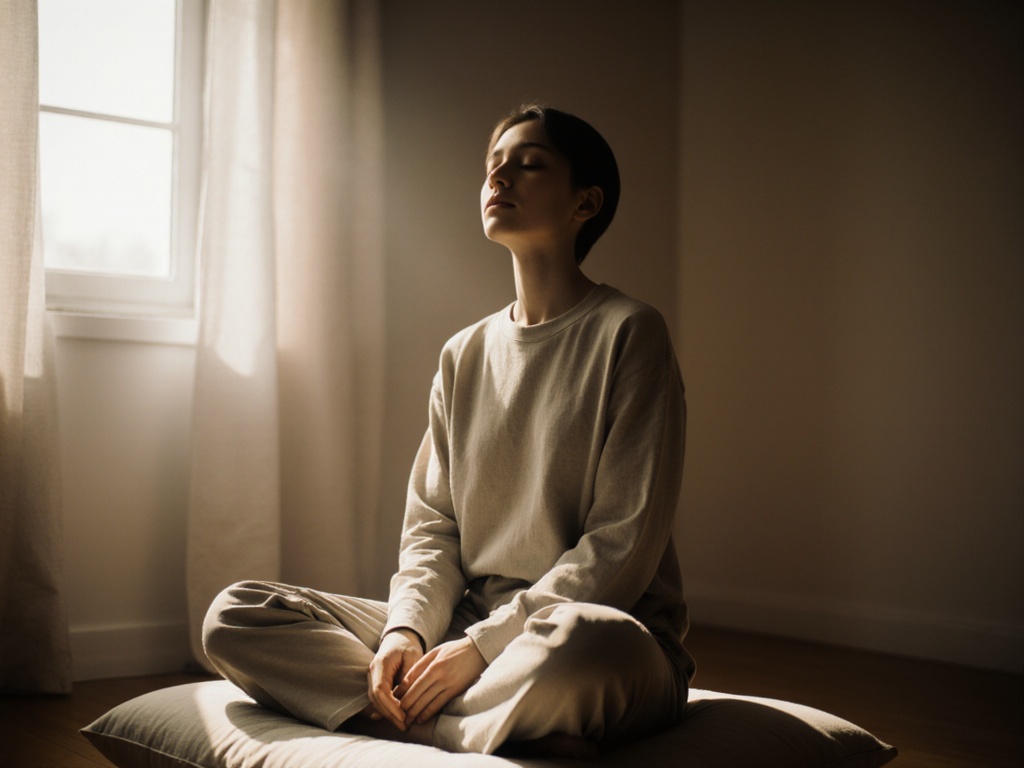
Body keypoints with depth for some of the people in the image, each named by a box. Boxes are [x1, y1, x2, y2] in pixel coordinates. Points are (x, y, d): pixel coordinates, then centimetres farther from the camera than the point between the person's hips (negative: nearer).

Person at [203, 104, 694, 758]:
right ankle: (494, 727, -19)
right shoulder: (464, 355, 14)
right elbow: (431, 523, 10)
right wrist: (406, 629, -10)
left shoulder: (628, 334, -5)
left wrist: (482, 646, -16)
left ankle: (410, 723, -15)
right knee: (235, 615, -9)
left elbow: (623, 545, -11)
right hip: (465, 625, 6)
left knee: (582, 644, -43)